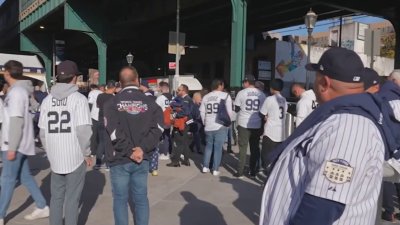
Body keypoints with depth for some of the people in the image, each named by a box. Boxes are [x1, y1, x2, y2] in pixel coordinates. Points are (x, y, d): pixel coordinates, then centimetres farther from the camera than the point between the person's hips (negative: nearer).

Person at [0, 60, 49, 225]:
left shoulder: (16, 92, -16)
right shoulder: (21, 90, 13)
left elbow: (17, 121, -21)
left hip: (16, 144, -9)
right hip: (19, 143, 9)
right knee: (25, 177, 13)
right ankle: (42, 207, 19)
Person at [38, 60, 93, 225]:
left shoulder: (47, 100, 4)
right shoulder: (79, 98, -10)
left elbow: (43, 132, 5)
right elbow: (83, 130, -16)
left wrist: (49, 152, 18)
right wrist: (87, 153, -4)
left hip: (55, 158, 4)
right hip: (76, 157, -4)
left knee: (56, 197, 18)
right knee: (72, 199, 7)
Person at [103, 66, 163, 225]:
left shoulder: (112, 103, -4)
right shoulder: (150, 103, 2)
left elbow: (113, 132, -15)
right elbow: (157, 128, -8)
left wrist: (129, 151, -10)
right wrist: (143, 148, -11)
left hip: (120, 159, -2)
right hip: (142, 160, 2)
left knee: (120, 200, 9)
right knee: (141, 199, 13)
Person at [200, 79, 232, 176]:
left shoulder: (206, 97, 8)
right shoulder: (225, 96, -5)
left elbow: (202, 112, 10)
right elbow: (229, 111, -9)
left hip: (208, 126, 4)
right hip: (221, 126, -4)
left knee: (208, 146, 17)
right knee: (218, 147, 2)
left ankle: (205, 167, 17)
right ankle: (215, 169, 5)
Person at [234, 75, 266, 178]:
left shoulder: (241, 93, -6)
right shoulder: (261, 94, 3)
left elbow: (236, 109, -2)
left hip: (244, 125, -2)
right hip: (257, 125, 3)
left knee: (243, 148, 4)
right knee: (255, 148, 11)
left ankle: (240, 172, 6)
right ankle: (253, 171, 15)